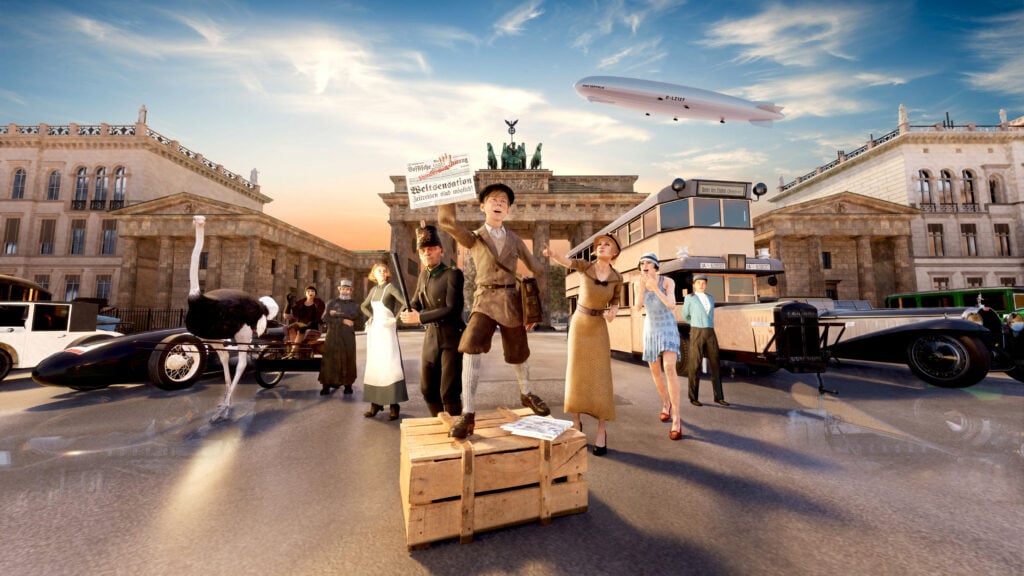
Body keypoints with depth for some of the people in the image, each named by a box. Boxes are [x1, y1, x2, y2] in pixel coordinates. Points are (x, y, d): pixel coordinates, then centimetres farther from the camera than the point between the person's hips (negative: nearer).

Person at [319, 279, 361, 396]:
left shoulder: (354, 305, 14)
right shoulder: (331, 302, 14)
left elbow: (355, 315, -8)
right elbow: (325, 318, 0)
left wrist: (337, 314, -7)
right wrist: (343, 320, -9)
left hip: (348, 337, 0)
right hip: (332, 335, 0)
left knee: (348, 360, -1)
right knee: (330, 359, -4)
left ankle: (348, 385, 7)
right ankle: (327, 385, 1)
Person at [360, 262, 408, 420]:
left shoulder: (391, 287, -6)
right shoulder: (373, 289, 12)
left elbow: (406, 303, -19)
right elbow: (364, 306, 27)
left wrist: (396, 319, -17)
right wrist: (371, 316, 11)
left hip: (387, 329, -7)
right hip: (374, 329, 7)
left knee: (390, 364, -11)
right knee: (374, 365, 7)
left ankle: (394, 405, -9)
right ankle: (376, 403, 14)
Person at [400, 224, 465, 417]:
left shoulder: (453, 274, -14)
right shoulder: (423, 275, 8)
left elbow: (453, 309, -23)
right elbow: (415, 301, 14)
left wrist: (420, 318, -21)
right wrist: (410, 312, -10)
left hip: (452, 337, -7)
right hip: (431, 336, 8)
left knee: (449, 392, -6)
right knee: (427, 388, 16)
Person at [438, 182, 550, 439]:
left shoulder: (515, 240, 8)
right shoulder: (473, 237, 3)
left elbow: (537, 271, 12)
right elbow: (446, 221, -17)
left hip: (511, 300, 2)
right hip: (485, 300, -2)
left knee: (518, 354, 14)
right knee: (471, 349, -25)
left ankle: (526, 394, 43)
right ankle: (467, 414, -16)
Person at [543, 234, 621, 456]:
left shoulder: (617, 278, -4)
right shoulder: (585, 266, -8)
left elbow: (615, 304, 7)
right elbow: (565, 261, -28)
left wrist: (612, 313, -18)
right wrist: (552, 253, -51)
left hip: (599, 327, 1)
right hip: (579, 324, 0)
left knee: (601, 378, -8)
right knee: (576, 376, -2)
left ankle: (601, 431, 5)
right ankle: (576, 423, 16)